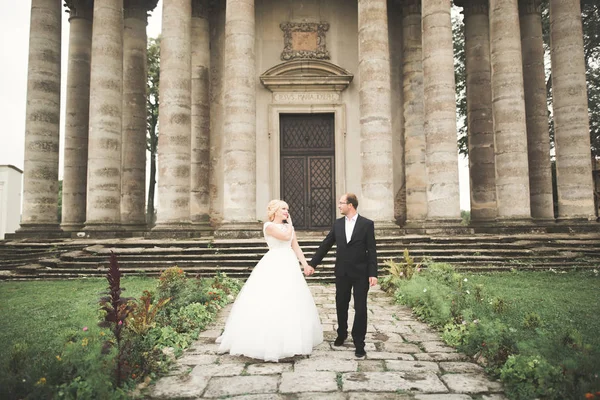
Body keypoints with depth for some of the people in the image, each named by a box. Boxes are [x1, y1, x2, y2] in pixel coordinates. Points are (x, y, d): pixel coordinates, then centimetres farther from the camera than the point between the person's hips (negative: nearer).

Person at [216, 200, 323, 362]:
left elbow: (296, 247, 13)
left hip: (289, 266, 7)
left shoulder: (289, 226, 14)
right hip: (274, 267, -7)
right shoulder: (269, 225, -7)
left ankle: (290, 340, 24)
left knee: (290, 303, 11)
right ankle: (269, 342, 3)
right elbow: (286, 236, -18)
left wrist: (305, 264, 5)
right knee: (270, 302, -7)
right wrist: (290, 223, -1)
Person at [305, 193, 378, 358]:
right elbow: (325, 245, 6)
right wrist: (312, 264, 4)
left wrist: (373, 273, -13)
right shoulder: (337, 223, 4)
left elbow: (371, 250, -8)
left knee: (360, 308, 2)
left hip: (360, 273, -4)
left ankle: (359, 343, 13)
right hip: (342, 272, 4)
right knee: (341, 306, 15)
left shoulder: (367, 224, -7)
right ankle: (342, 334, 37)